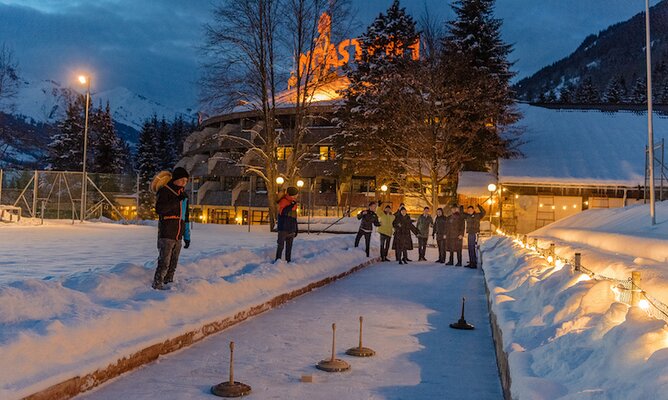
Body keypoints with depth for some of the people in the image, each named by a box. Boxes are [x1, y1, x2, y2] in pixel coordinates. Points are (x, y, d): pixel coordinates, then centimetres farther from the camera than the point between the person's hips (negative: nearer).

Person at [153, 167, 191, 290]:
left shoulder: (184, 195, 18)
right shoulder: (164, 191, -3)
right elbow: (158, 209, -17)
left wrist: (187, 236, 19)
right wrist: (176, 201, -20)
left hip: (178, 236, 7)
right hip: (166, 235, -7)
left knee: (173, 263, 10)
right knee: (164, 261, -10)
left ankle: (168, 282, 19)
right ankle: (157, 284, -2)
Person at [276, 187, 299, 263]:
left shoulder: (294, 203, 15)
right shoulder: (283, 201, -6)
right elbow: (283, 212, -23)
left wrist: (296, 229, 20)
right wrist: (291, 205, -29)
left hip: (291, 230, 7)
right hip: (283, 229, -7)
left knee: (289, 247, 9)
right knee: (281, 246, -6)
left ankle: (288, 261, 13)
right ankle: (278, 261, -1)